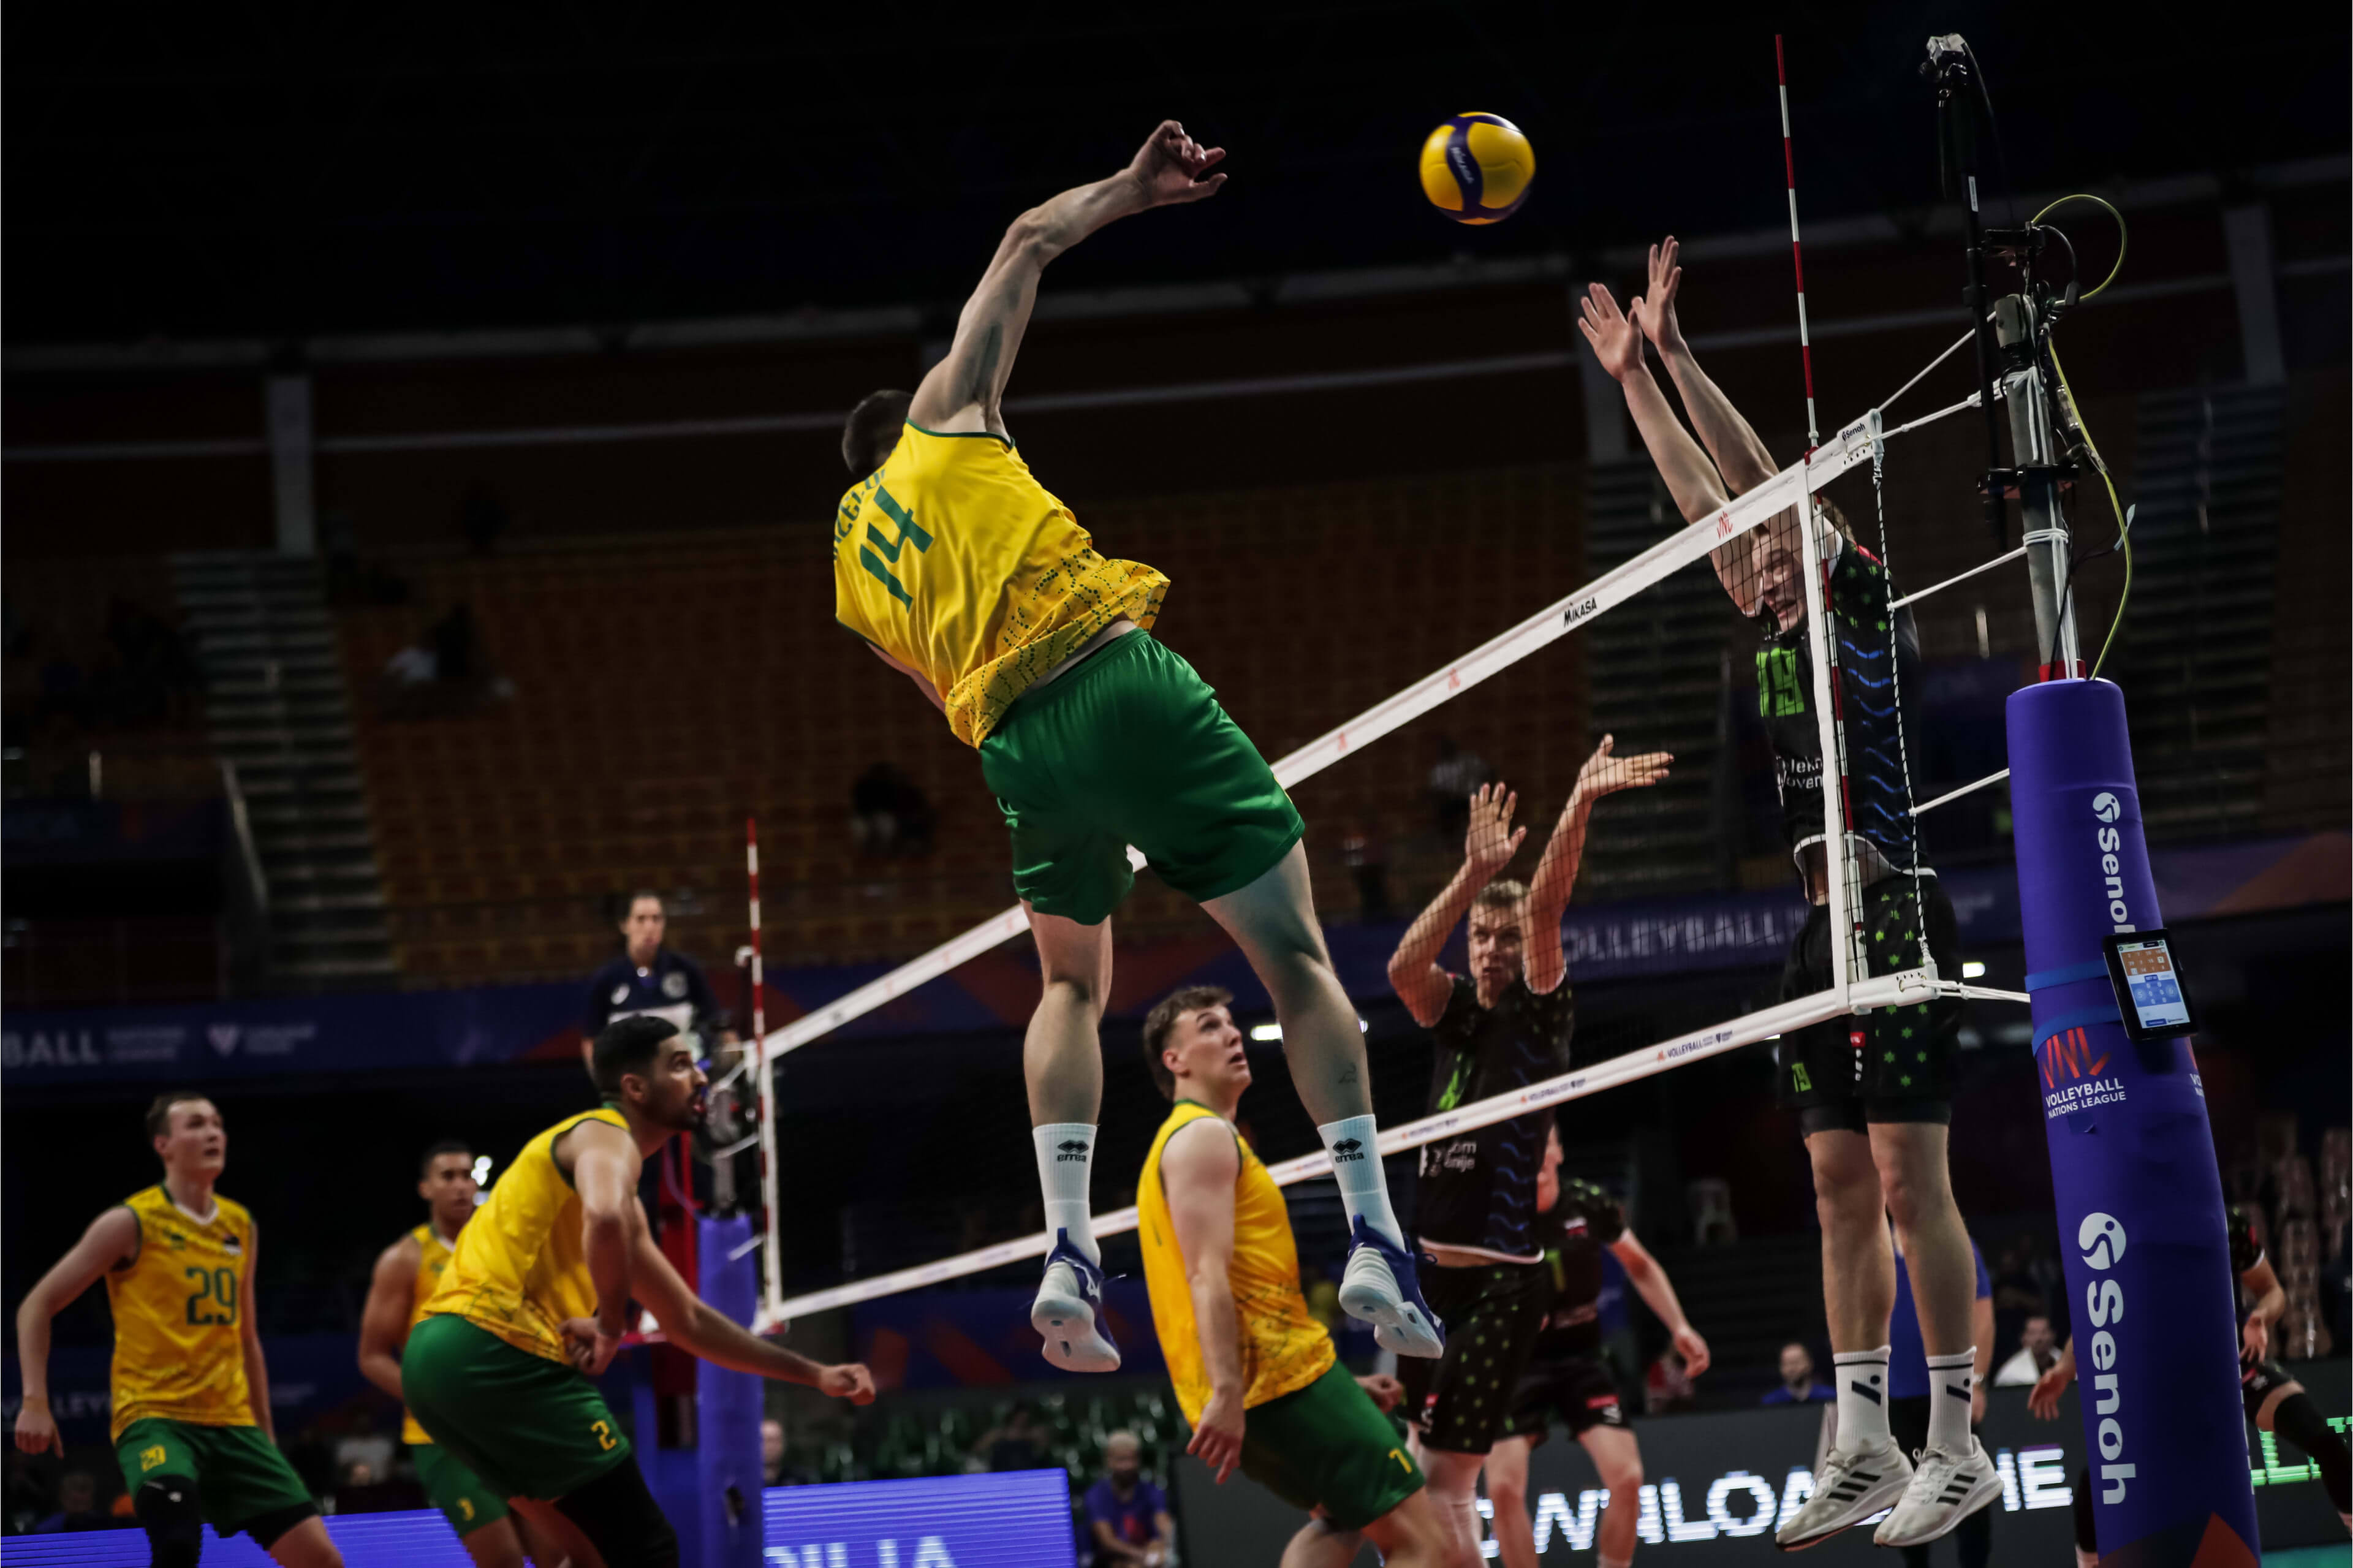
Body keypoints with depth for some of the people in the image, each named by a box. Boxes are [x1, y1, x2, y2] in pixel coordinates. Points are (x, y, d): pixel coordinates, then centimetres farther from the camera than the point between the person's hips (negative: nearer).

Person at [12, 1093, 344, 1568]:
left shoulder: (241, 1228, 12)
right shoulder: (132, 1223, -5)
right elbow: (36, 1307, -2)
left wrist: (266, 1434, 22)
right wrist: (35, 1403, -12)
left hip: (232, 1422, 6)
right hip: (154, 1417, -6)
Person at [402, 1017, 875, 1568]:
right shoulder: (606, 1135, -1)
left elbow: (687, 1321, 34)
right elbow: (604, 1219, -29)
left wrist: (813, 1374, 34)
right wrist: (610, 1326, -14)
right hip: (494, 1350, -10)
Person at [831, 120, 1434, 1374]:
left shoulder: (848, 567, 26)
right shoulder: (946, 419, 15)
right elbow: (1028, 241, 15)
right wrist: (1131, 189, 26)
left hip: (1013, 741, 4)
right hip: (1116, 672, -4)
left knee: (1071, 986, 26)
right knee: (1296, 958, 0)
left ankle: (1068, 1253, 9)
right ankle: (1373, 1237, -11)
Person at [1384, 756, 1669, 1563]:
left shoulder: (1541, 1010, -3)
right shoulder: (1455, 1010, 10)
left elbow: (1545, 906, -20)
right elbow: (1404, 967, -12)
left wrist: (1580, 803, -34)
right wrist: (1474, 874, -24)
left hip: (1503, 1278, -6)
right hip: (1434, 1269, 6)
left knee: (1447, 1473, -9)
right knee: (1419, 1457, 14)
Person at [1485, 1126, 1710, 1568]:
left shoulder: (1590, 1204, -8)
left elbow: (1640, 1266, 10)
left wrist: (1679, 1327, 3)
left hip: (1581, 1358, 2)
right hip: (1517, 1362, -2)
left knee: (1627, 1478, -13)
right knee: (1504, 1486, -17)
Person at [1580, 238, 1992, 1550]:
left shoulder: (1868, 607, -2)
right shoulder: (1779, 635, 17)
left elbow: (1764, 481, -9)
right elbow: (1706, 497, 22)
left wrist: (1678, 352, -7)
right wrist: (1634, 376, 24)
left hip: (1898, 918, -9)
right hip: (1827, 927, 9)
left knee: (1911, 1180, -10)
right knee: (1843, 1187, 6)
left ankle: (1959, 1448, -8)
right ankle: (1865, 1450, 9)